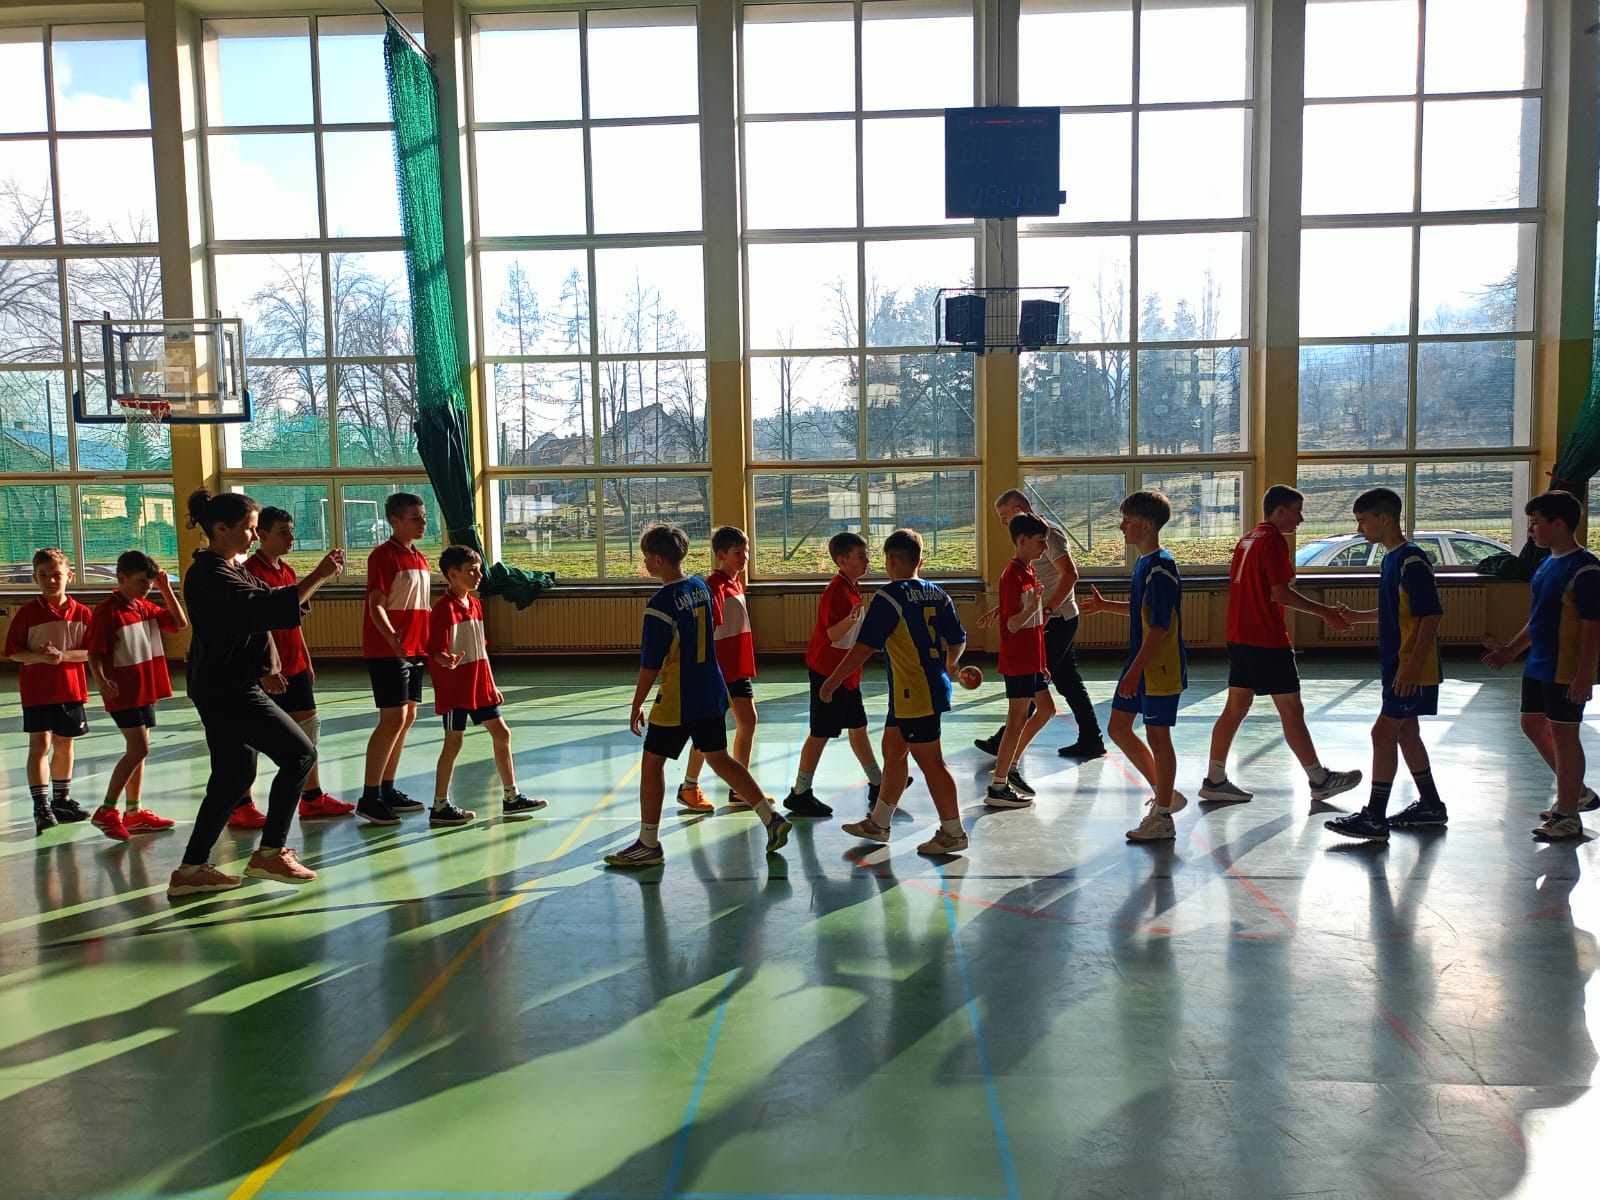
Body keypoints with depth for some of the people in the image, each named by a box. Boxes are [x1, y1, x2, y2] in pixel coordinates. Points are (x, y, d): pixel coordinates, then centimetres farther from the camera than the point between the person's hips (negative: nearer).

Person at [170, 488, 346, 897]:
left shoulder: (229, 568, 15)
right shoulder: (210, 574, -17)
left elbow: (268, 601, 19)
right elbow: (268, 607, -29)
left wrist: (318, 578, 6)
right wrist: (318, 576, -26)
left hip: (227, 689, 11)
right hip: (228, 690, -11)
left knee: (234, 777, 14)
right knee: (299, 754, -6)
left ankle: (191, 869, 19)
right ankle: (270, 852, 1)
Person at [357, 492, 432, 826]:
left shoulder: (420, 559, 14)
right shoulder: (384, 555, -11)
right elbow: (376, 605, -19)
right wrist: (392, 637, -34)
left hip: (415, 650, 9)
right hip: (387, 651, -9)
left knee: (408, 717, 11)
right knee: (394, 719, -10)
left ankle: (388, 790, 21)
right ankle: (369, 798, -3)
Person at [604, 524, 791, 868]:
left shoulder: (660, 605, -19)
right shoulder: (701, 587, 4)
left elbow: (650, 665, -16)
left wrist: (636, 706, -6)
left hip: (676, 701, -8)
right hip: (712, 693, 8)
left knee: (652, 763, 5)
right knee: (719, 758, 17)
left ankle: (649, 845, 12)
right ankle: (772, 819, 15)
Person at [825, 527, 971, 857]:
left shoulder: (890, 596, -14)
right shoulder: (937, 594, 8)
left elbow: (864, 646, -17)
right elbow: (958, 641, 11)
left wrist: (833, 681, -10)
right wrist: (948, 665, 32)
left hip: (913, 694, -9)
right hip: (934, 686, 9)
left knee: (930, 761, -1)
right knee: (892, 748, 19)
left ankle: (953, 833, 8)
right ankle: (878, 823, 29)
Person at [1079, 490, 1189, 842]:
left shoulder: (1161, 568, -20)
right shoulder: (1144, 563, 10)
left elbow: (1160, 625, -23)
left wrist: (1136, 670, -23)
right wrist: (1106, 605, 19)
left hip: (1159, 668, -10)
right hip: (1139, 665, 10)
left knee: (1158, 736, 0)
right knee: (1118, 728, 13)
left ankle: (1162, 818, 13)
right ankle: (1165, 794, 25)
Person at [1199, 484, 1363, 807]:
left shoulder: (1248, 539, 15)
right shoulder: (1273, 540, -12)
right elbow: (1280, 592, -19)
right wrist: (1325, 612, -12)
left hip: (1239, 636, 9)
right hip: (1267, 639, -9)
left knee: (1236, 708, 9)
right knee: (1291, 710, 1)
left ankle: (1214, 781, 10)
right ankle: (1320, 781, 11)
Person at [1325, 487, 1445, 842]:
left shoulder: (1411, 559, -18)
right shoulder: (1392, 558, 12)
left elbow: (1432, 614, -21)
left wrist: (1412, 666, -24)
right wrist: (1358, 615, 14)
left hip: (1411, 670, -10)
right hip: (1397, 666, 10)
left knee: (1383, 732, -8)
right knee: (1405, 733, 16)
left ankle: (1374, 818, -3)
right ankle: (1431, 806, 29)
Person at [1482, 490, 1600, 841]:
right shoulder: (1547, 564, 11)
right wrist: (1511, 650, 17)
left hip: (1565, 672, -9)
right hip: (1538, 666, 9)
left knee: (1563, 735, -1)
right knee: (1533, 725, 17)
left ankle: (1568, 817, 11)